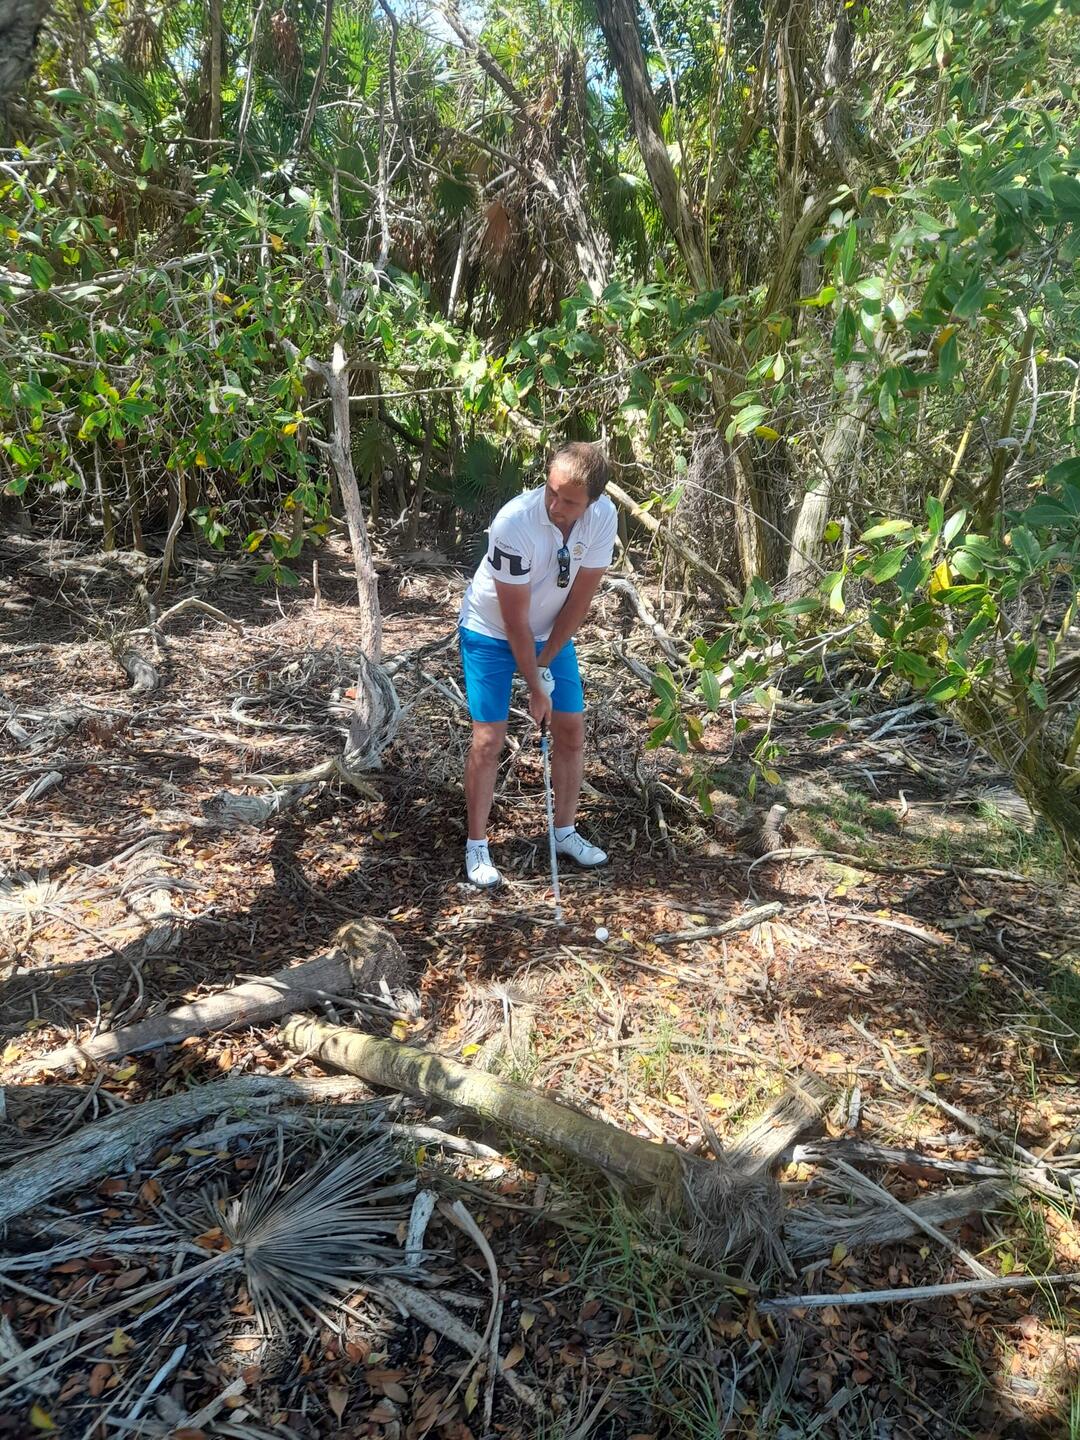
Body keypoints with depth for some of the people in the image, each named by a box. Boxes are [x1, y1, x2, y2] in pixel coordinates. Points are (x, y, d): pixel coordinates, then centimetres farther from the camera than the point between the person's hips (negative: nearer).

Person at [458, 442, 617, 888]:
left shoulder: (603, 517, -19)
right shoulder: (514, 523, -32)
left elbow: (579, 598, -11)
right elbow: (516, 618, -25)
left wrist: (545, 664, -11)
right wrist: (535, 687, -19)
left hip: (552, 633, 5)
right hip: (492, 633, -4)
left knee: (572, 730, 6)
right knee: (488, 739, -6)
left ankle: (565, 831, 23)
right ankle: (477, 845, 9)